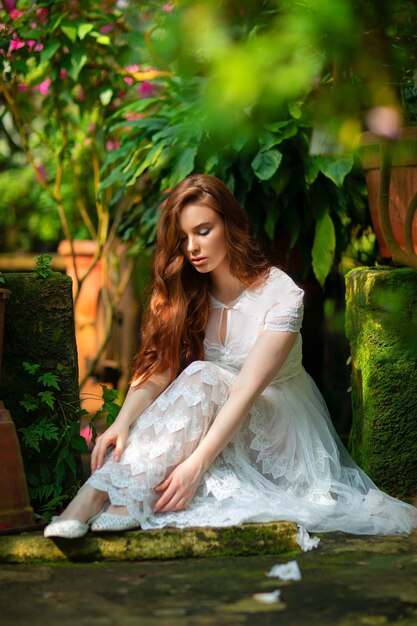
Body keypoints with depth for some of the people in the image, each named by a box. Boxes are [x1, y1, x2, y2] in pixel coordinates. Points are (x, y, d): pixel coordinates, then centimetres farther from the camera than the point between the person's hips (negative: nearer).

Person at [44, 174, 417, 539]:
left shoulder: (281, 295, -18)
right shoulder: (188, 295, -1)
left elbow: (247, 389, -28)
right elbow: (158, 367, -14)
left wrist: (197, 463, -39)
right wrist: (122, 424, -34)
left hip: (277, 425, -5)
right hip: (222, 423, 5)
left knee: (201, 378, -32)